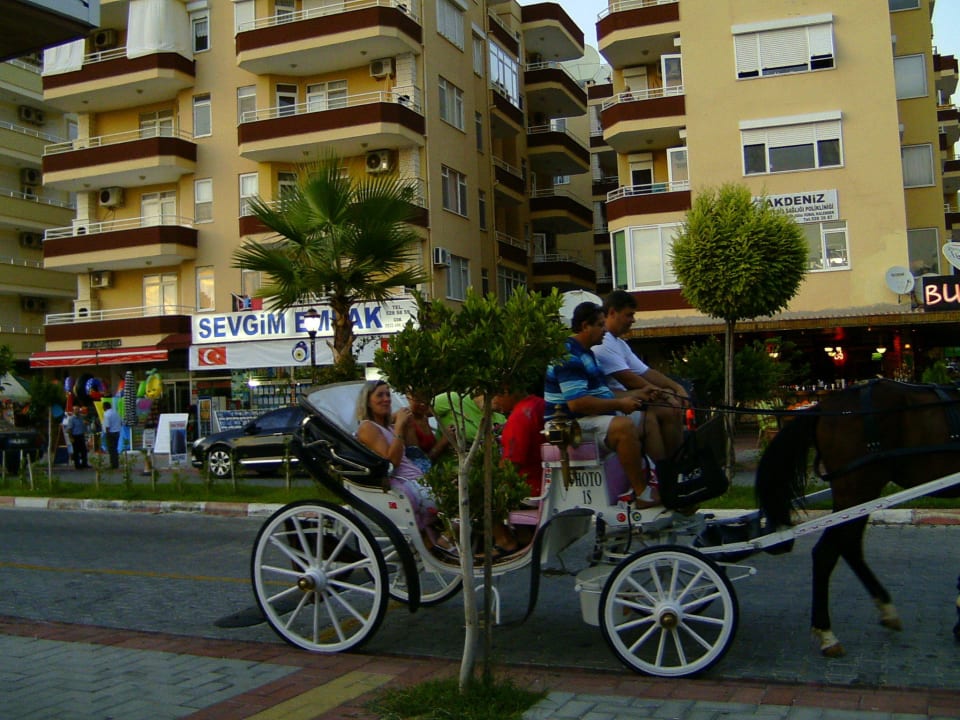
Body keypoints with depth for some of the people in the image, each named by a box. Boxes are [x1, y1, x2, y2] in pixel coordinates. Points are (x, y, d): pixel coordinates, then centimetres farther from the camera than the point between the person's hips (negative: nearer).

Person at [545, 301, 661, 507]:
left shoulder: (585, 353, 20)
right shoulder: (569, 356, -17)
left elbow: (600, 392, 24)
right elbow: (577, 403, -27)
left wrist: (637, 394, 15)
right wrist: (620, 404, -18)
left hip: (592, 416, 12)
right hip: (571, 423, -12)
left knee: (648, 424, 12)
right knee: (624, 426, -33)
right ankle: (642, 495, -28)